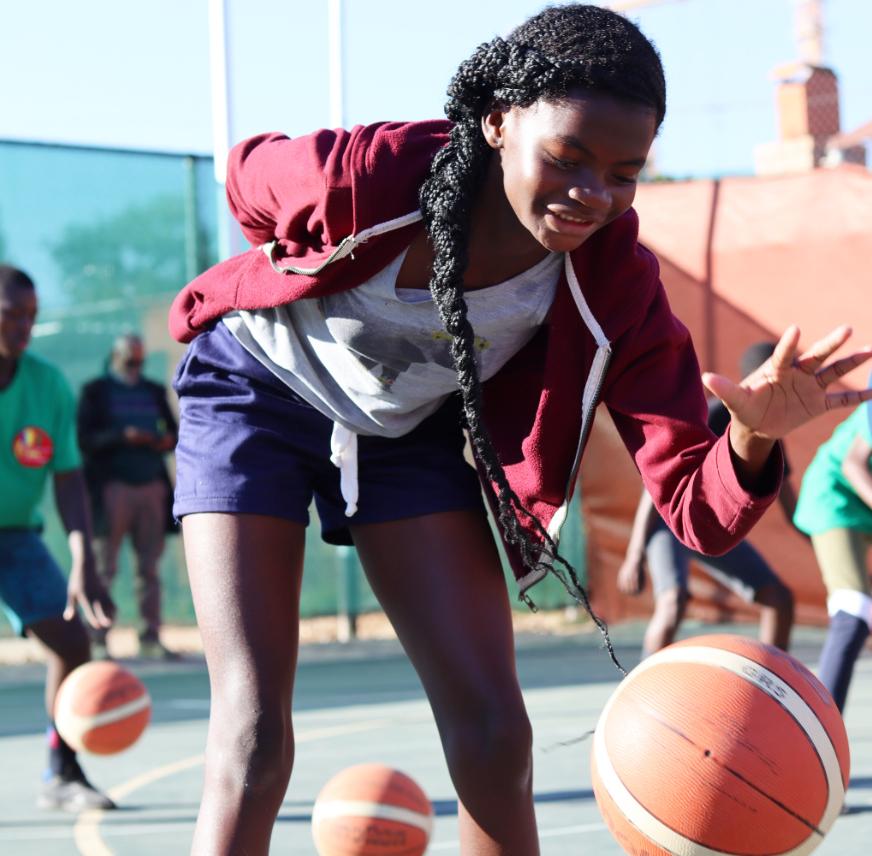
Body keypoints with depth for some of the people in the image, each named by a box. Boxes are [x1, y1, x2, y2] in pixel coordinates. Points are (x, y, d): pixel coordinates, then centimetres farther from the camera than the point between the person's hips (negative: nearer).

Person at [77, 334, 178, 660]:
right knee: (105, 567, -5)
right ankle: (98, 641, -4)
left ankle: (151, 639, 3)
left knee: (150, 568, 2)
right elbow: (84, 439, -4)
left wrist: (168, 440, -4)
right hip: (113, 484, -4)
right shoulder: (95, 391, 5)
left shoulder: (154, 391, 18)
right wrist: (123, 436, -17)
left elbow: (173, 432, 19)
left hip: (152, 484, 4)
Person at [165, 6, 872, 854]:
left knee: (492, 733, -5)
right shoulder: (360, 177, -34)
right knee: (254, 739, -15)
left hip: (415, 427, 3)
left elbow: (699, 512, -27)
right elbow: (244, 174, -9)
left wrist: (753, 438, -49)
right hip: (257, 393, -3)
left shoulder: (616, 284, -25)